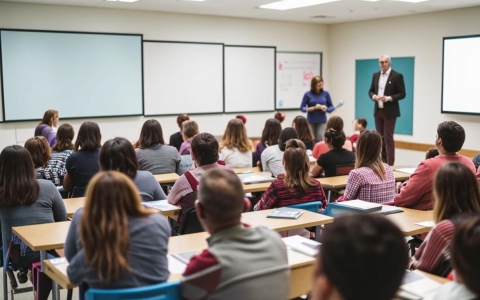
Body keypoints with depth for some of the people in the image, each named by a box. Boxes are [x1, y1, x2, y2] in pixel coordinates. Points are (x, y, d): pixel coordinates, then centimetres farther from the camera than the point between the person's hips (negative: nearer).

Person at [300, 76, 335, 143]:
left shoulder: (326, 93, 1)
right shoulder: (308, 94, -5)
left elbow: (332, 107, 7)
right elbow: (302, 108, -4)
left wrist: (326, 108, -15)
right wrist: (314, 108, -17)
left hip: (322, 121, 1)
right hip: (311, 121, -1)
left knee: (320, 140, -6)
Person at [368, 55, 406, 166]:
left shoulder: (397, 76, -7)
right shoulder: (376, 75, 10)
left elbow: (402, 94, -8)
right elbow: (371, 90, 14)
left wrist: (389, 98, -22)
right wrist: (373, 96, -9)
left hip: (390, 111, -6)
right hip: (378, 111, 6)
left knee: (388, 138, -7)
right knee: (380, 137, 10)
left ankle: (389, 164, -3)